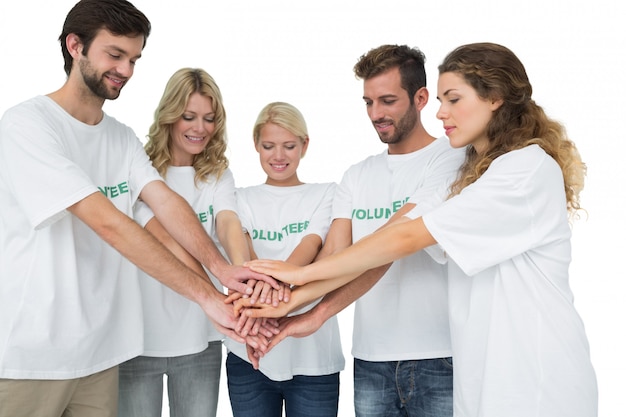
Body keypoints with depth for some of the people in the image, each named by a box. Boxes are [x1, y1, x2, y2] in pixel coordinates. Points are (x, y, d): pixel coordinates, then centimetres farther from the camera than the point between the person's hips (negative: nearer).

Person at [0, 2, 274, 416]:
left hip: (100, 351, 6)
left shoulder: (123, 139, 9)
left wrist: (221, 267, -25)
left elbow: (166, 202, -6)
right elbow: (108, 223, -23)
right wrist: (206, 295, -26)